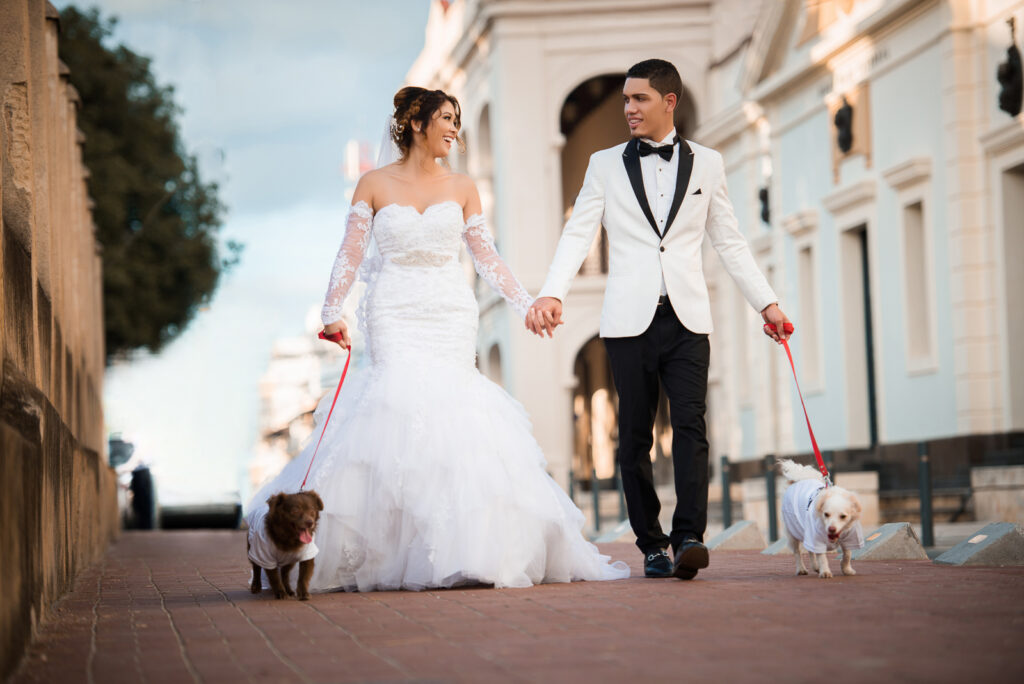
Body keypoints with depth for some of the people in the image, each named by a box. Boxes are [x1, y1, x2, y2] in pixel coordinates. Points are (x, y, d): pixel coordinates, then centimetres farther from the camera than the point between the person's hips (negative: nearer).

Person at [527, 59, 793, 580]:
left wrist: (766, 302, 9)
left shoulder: (706, 163, 11)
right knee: (635, 436, 1)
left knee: (690, 425, -14)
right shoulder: (605, 165, 9)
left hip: (686, 320, 0)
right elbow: (577, 235, 1)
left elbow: (729, 242, 15)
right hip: (630, 321, 0)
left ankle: (689, 537, -19)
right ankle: (651, 544, 9)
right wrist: (551, 294, -14)